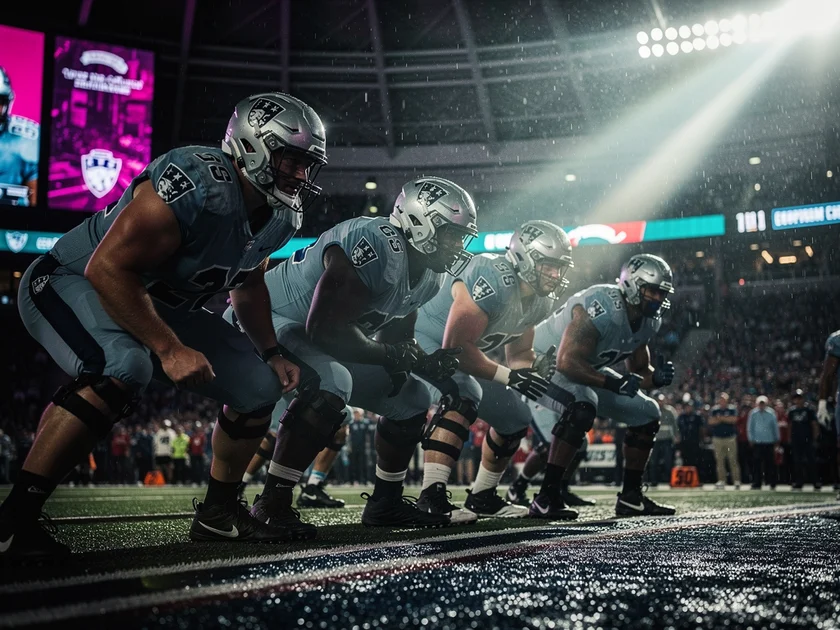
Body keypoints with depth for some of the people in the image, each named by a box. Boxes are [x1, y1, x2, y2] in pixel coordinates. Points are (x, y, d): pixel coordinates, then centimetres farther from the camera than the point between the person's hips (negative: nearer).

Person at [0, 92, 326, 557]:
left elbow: (247, 284, 16)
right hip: (72, 283, -8)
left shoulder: (280, 217, -3)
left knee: (259, 385, 0)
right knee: (123, 369, -39)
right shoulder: (197, 185, -32)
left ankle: (218, 513, 16)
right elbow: (108, 270, -33)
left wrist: (271, 354, 6)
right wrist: (170, 350, -33)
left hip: (153, 304, 9)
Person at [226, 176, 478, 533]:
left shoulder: (428, 276, 3)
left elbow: (395, 340, 12)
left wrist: (425, 362, -8)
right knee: (330, 384, -37)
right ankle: (272, 507, -29)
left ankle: (386, 503, 19)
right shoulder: (375, 246, -29)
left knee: (412, 399, 8)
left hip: (325, 345, 10)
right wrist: (389, 355, -23)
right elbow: (325, 330, -33)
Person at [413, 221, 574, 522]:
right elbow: (456, 346, -34)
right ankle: (431, 498, -37)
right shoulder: (493, 281, -32)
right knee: (464, 397, -35)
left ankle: (482, 497, 26)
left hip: (467, 354, 10)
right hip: (429, 341, -10)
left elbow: (518, 354, 8)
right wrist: (510, 377, -31)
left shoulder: (540, 302, -2)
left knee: (515, 419, 10)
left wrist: (538, 369, -15)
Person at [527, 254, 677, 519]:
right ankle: (545, 498, -29)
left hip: (586, 370, 9)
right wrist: (615, 384, -39)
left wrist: (657, 377, -15)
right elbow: (567, 362, -38)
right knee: (581, 407, -37)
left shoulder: (648, 320, -4)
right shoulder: (601, 308, -33)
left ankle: (631, 497, 13)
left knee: (647, 414, 6)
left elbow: (640, 370, 7)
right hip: (545, 361, -9)